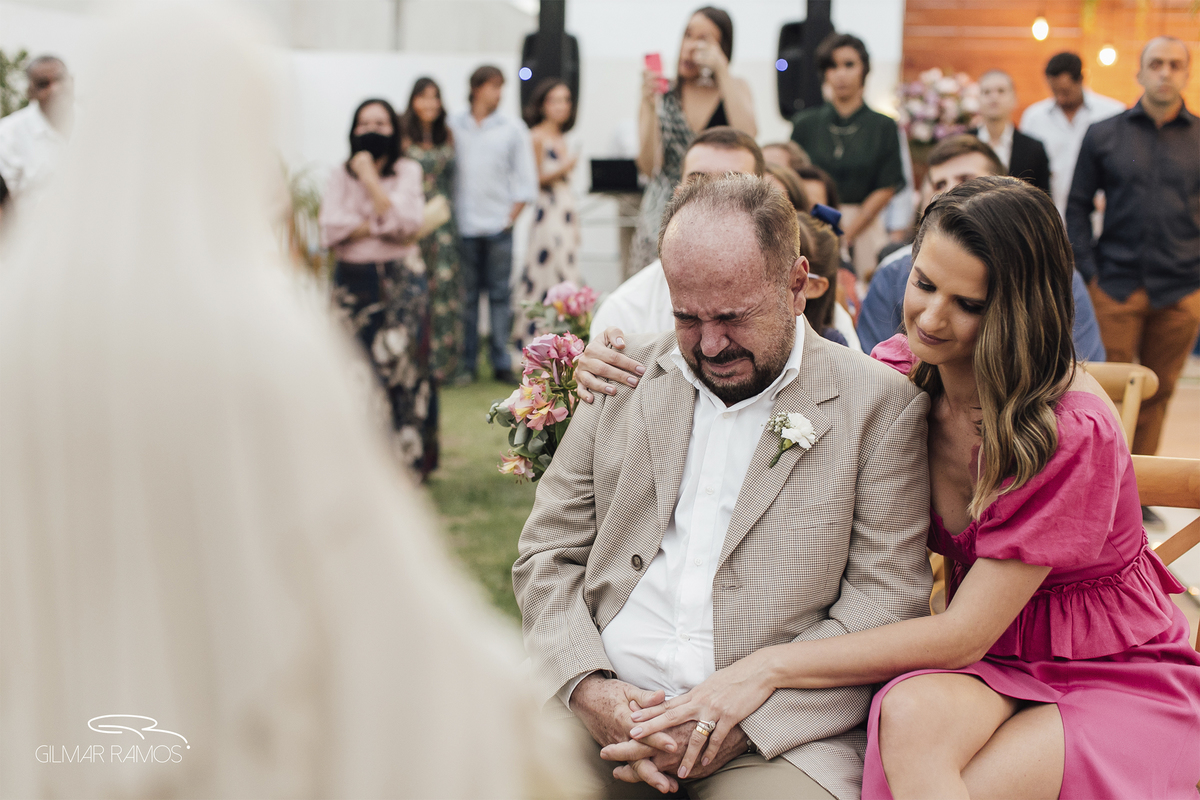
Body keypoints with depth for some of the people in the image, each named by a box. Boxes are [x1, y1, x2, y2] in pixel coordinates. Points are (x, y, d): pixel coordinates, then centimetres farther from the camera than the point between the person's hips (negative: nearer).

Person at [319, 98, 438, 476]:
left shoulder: (407, 171, 2)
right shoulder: (340, 175, 7)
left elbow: (404, 221, -15)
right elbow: (330, 230, -7)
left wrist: (370, 178, -12)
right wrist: (382, 227, -12)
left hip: (400, 280, -2)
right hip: (353, 282, 2)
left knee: (402, 366, -7)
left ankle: (408, 457, 2)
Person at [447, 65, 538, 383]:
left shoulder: (512, 128, 6)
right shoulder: (453, 126, 6)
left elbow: (526, 178, 6)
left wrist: (512, 216, -1)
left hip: (498, 225, 0)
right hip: (464, 224, 0)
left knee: (499, 294, 1)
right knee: (466, 294, 3)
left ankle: (502, 362, 6)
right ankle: (466, 363, 9)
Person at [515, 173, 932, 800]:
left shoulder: (880, 403, 2)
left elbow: (889, 603, -3)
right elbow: (549, 551, 13)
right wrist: (586, 686, -6)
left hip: (776, 730, -2)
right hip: (602, 701, 2)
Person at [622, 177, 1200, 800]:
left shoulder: (1074, 431, -24)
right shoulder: (900, 371, -6)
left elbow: (963, 634, -23)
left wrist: (770, 667, -24)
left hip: (1118, 679, -5)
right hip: (995, 667, 5)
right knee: (910, 713, -33)